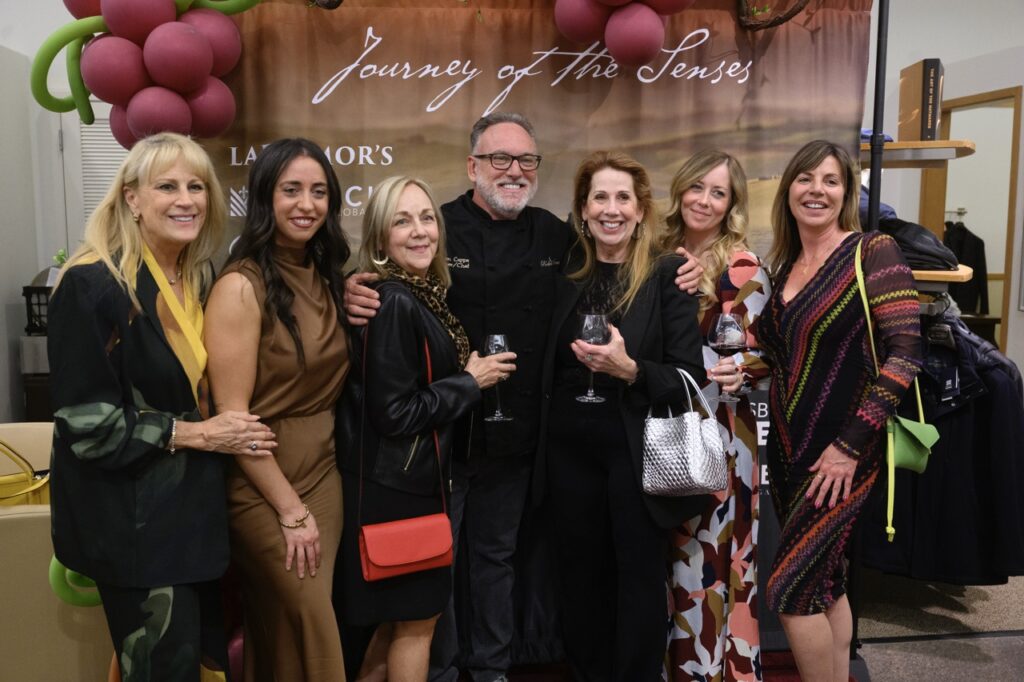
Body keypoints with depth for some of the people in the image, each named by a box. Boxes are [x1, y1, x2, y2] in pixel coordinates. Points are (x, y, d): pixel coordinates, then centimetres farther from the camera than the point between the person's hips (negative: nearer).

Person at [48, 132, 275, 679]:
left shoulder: (203, 281, 5)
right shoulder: (92, 285, -17)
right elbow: (85, 421, -19)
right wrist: (194, 433, -17)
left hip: (199, 505, 7)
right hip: (132, 518, -7)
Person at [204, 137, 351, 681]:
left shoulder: (325, 277, 5)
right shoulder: (242, 286, -17)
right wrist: (290, 508, -16)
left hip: (325, 469, 7)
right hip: (263, 483, -6)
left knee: (296, 627, 17)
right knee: (309, 632, 5)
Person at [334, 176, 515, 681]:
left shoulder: (421, 295, 7)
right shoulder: (393, 303, -21)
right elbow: (393, 413, -23)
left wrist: (466, 374, 5)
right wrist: (471, 381, -15)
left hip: (407, 478, 9)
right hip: (395, 484, -9)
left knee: (399, 615, 22)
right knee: (417, 618, 9)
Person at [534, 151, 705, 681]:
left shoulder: (667, 275, -6)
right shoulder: (567, 277, 7)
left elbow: (688, 376, -11)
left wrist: (630, 370, -25)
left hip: (635, 452, -4)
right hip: (570, 450, 5)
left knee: (639, 582, 8)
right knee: (580, 580, 16)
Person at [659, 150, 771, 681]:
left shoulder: (743, 269, -8)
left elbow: (764, 356, -9)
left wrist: (736, 370, -28)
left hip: (717, 433, -5)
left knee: (710, 563, 2)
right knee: (665, 562, 14)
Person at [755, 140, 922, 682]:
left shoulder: (873, 252, -10)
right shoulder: (781, 266, 9)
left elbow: (904, 356, -17)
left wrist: (849, 445, -18)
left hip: (843, 453, -6)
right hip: (789, 447, 6)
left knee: (789, 589, -5)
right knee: (824, 584, 15)